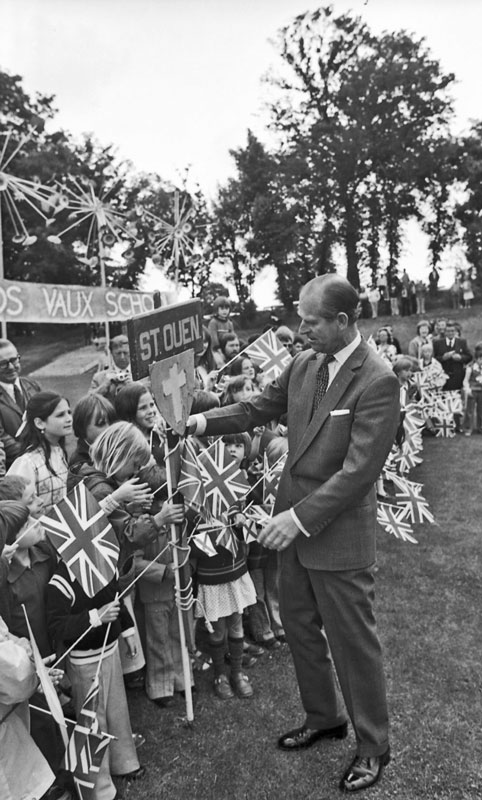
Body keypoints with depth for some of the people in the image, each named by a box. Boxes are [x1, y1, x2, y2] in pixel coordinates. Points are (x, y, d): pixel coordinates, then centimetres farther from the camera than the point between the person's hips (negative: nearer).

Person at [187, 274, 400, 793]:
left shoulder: (377, 381, -20)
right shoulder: (304, 365, 2)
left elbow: (359, 470, -23)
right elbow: (258, 409, 11)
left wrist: (301, 517, -23)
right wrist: (202, 422, -3)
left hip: (338, 534, -7)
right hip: (295, 520, 7)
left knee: (352, 640, 10)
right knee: (299, 626, 21)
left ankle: (373, 746, 34)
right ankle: (324, 717, 45)